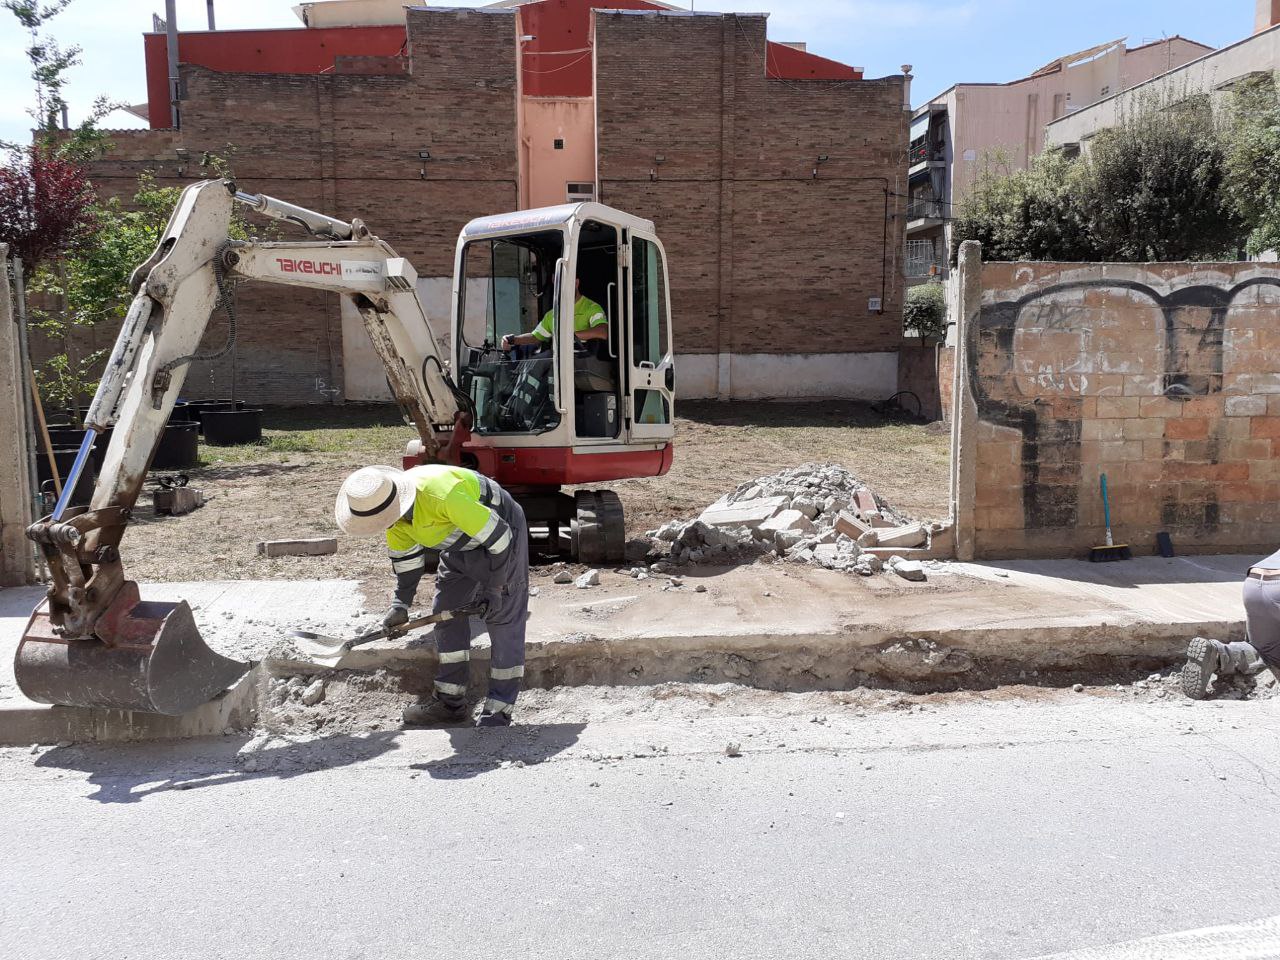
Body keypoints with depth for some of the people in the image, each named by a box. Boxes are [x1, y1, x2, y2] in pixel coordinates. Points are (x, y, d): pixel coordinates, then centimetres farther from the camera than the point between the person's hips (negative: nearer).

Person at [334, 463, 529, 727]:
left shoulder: (442, 496, -40)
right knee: (446, 614, 8)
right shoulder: (392, 506, -14)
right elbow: (405, 556, 3)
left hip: (500, 533, -8)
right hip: (461, 542, 8)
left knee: (503, 621, -8)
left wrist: (493, 589, -22)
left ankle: (498, 712, -3)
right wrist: (401, 603, -3)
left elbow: (498, 538, -32)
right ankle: (450, 703, 18)